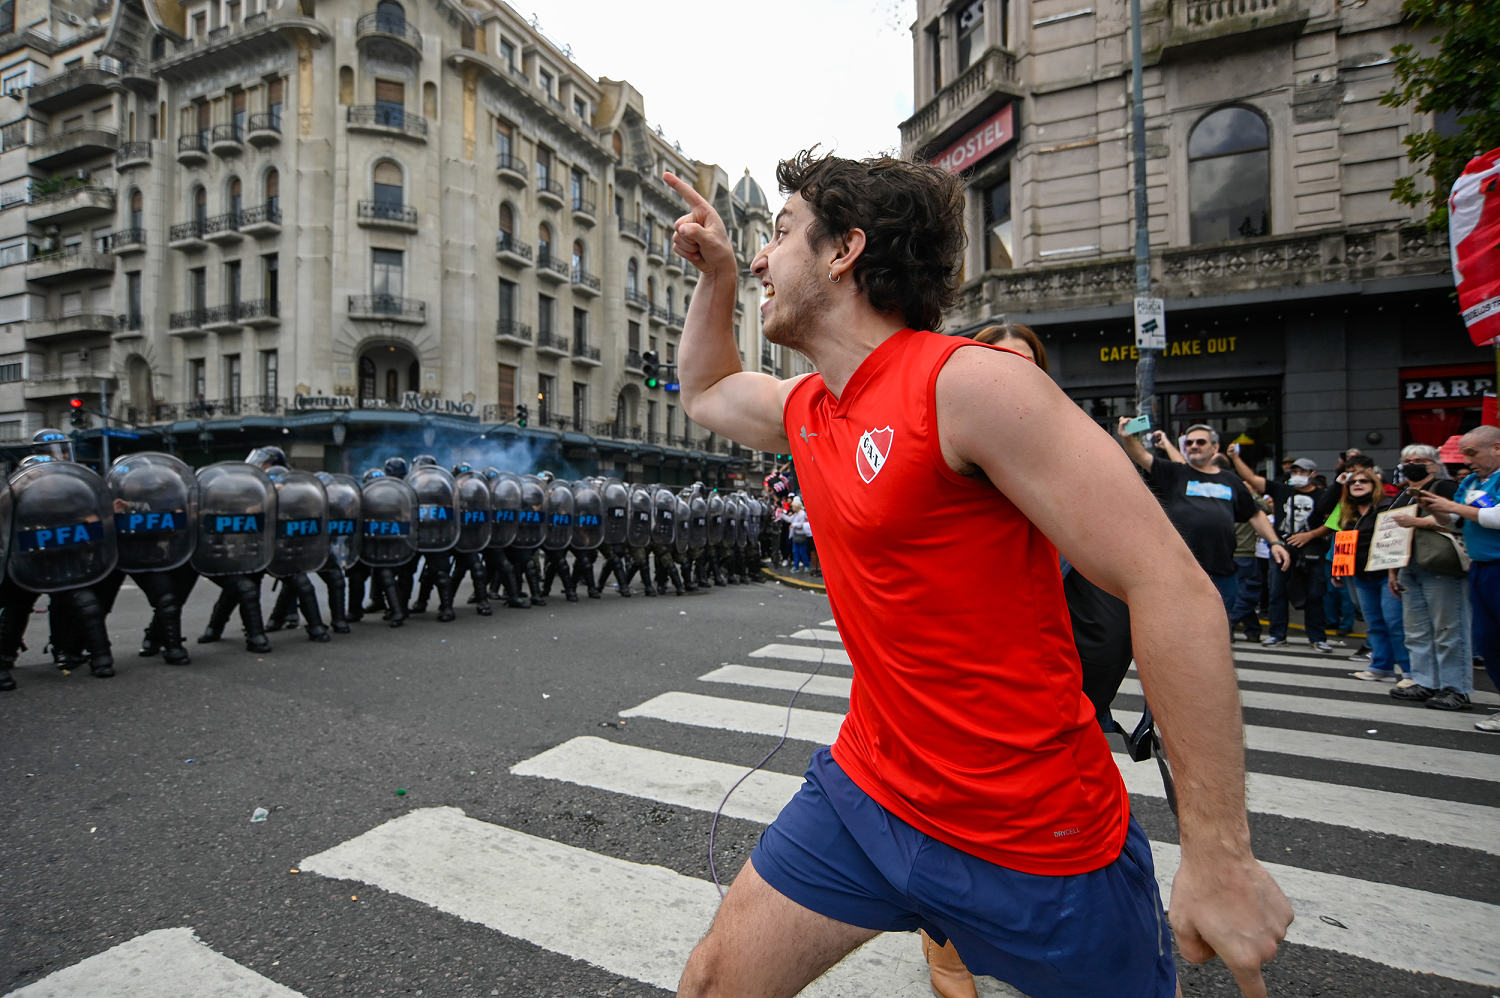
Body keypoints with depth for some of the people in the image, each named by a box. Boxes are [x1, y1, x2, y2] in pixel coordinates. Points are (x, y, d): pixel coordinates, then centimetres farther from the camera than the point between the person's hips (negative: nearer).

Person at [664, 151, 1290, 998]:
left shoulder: (968, 382, -20)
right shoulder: (805, 407, 4)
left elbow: (1173, 587, -21)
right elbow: (706, 391, 26)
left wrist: (1220, 856, -19)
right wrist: (716, 274, 12)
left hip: (1034, 843, -6)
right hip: (869, 786, 7)